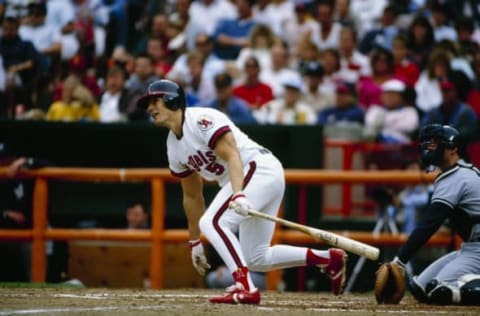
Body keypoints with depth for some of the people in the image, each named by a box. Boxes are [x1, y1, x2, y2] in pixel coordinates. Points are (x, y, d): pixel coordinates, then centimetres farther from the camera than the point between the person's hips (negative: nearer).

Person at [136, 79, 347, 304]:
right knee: (256, 260, 9)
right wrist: (194, 242, 22)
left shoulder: (201, 119, -15)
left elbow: (232, 155, -26)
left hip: (262, 169, -10)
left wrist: (238, 195, -41)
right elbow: (192, 196, 21)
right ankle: (328, 258, 18)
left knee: (212, 222, -25)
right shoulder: (174, 146, 13)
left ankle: (245, 288, -31)